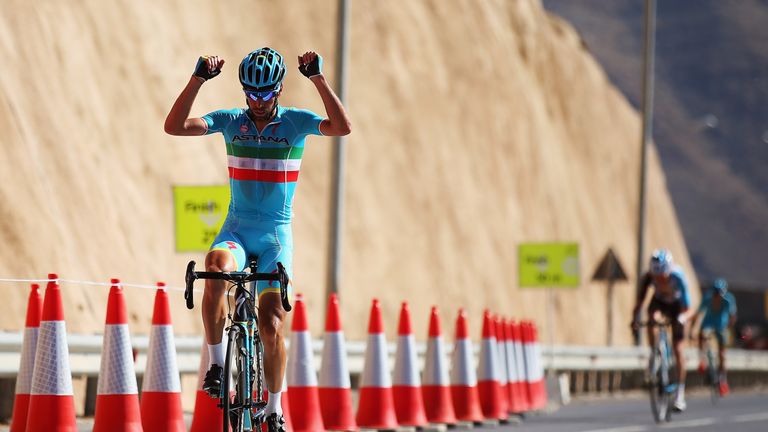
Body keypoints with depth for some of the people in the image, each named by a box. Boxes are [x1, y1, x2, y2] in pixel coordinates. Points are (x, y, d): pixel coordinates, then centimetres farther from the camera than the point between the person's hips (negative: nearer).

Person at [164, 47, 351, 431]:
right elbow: (174, 126, -12)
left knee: (271, 323, -7)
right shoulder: (231, 121, 1)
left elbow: (342, 127, -21)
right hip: (236, 230, 1)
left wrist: (317, 78, -27)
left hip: (276, 235, 0)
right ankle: (216, 362, -19)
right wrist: (198, 79, -22)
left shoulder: (295, 122, -2)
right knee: (215, 269, -34)